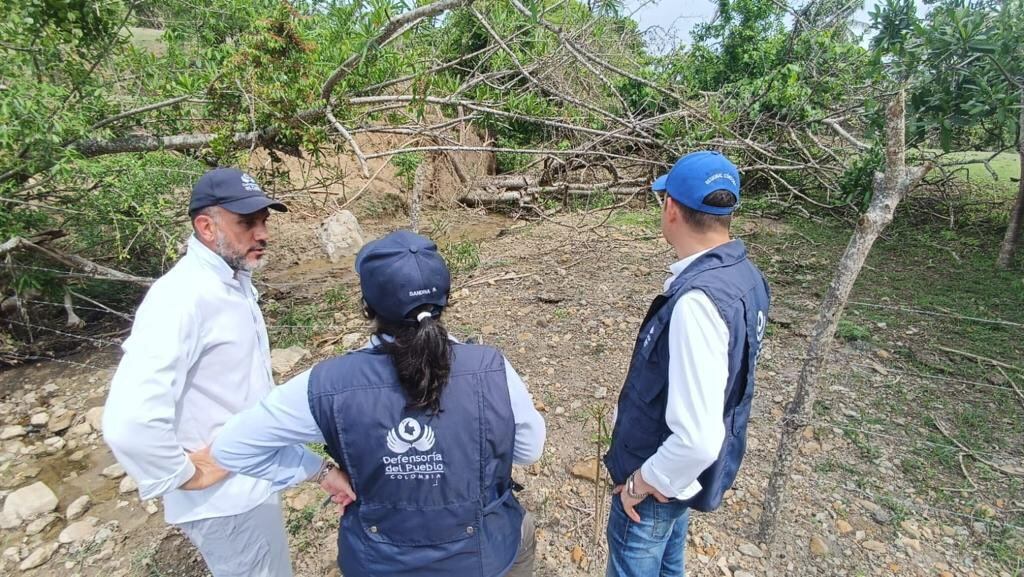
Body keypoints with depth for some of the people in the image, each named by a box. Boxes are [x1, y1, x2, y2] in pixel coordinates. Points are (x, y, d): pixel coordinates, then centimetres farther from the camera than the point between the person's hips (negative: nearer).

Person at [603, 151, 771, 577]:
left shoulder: (698, 300, -36)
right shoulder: (743, 273, -6)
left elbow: (698, 439, -36)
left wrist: (642, 481, -17)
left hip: (661, 475, -8)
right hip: (682, 470, 8)